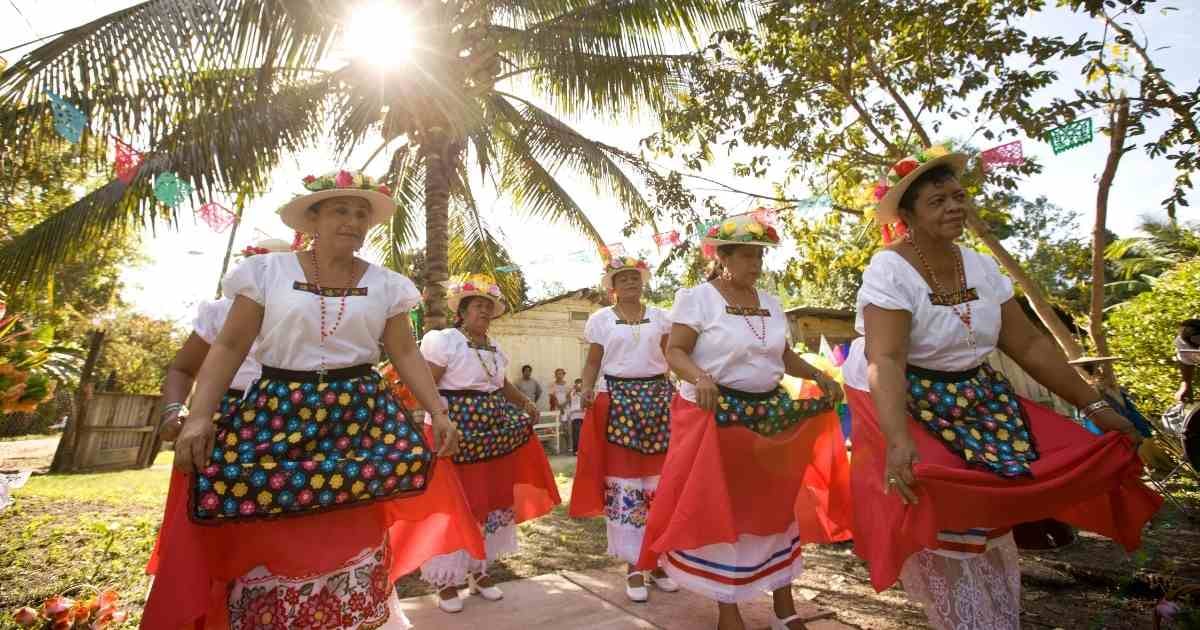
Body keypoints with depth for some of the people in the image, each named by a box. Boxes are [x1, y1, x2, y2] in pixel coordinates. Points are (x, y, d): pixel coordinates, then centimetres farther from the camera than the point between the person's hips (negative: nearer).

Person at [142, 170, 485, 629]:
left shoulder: (385, 284, 6)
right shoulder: (267, 271, 2)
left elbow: (406, 354, 5)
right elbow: (229, 346, 2)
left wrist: (439, 413, -4)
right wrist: (199, 416, -10)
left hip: (361, 415, 1)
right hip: (277, 411, -1)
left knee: (355, 536, 3)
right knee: (268, 539, -3)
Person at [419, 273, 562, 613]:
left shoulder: (495, 349, 14)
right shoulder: (443, 341, -9)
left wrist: (524, 402, 9)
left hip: (492, 435, 8)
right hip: (456, 432, -7)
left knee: (491, 499, 13)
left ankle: (479, 569, 30)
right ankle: (447, 579, 16)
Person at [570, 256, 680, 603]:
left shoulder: (660, 317, 11)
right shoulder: (600, 319, 6)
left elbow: (672, 358, 11)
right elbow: (593, 362, 5)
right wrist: (587, 390, -11)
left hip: (658, 397, 2)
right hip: (617, 399, -2)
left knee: (660, 480, 4)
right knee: (622, 481, -1)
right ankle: (633, 567, 12)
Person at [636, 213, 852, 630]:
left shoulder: (770, 303, 11)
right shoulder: (697, 298, -8)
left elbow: (783, 355, 16)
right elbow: (675, 351, -14)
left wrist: (817, 376, 1)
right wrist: (700, 377, -32)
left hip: (771, 415, 6)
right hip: (715, 416, -6)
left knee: (777, 505, 12)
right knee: (720, 510, 2)